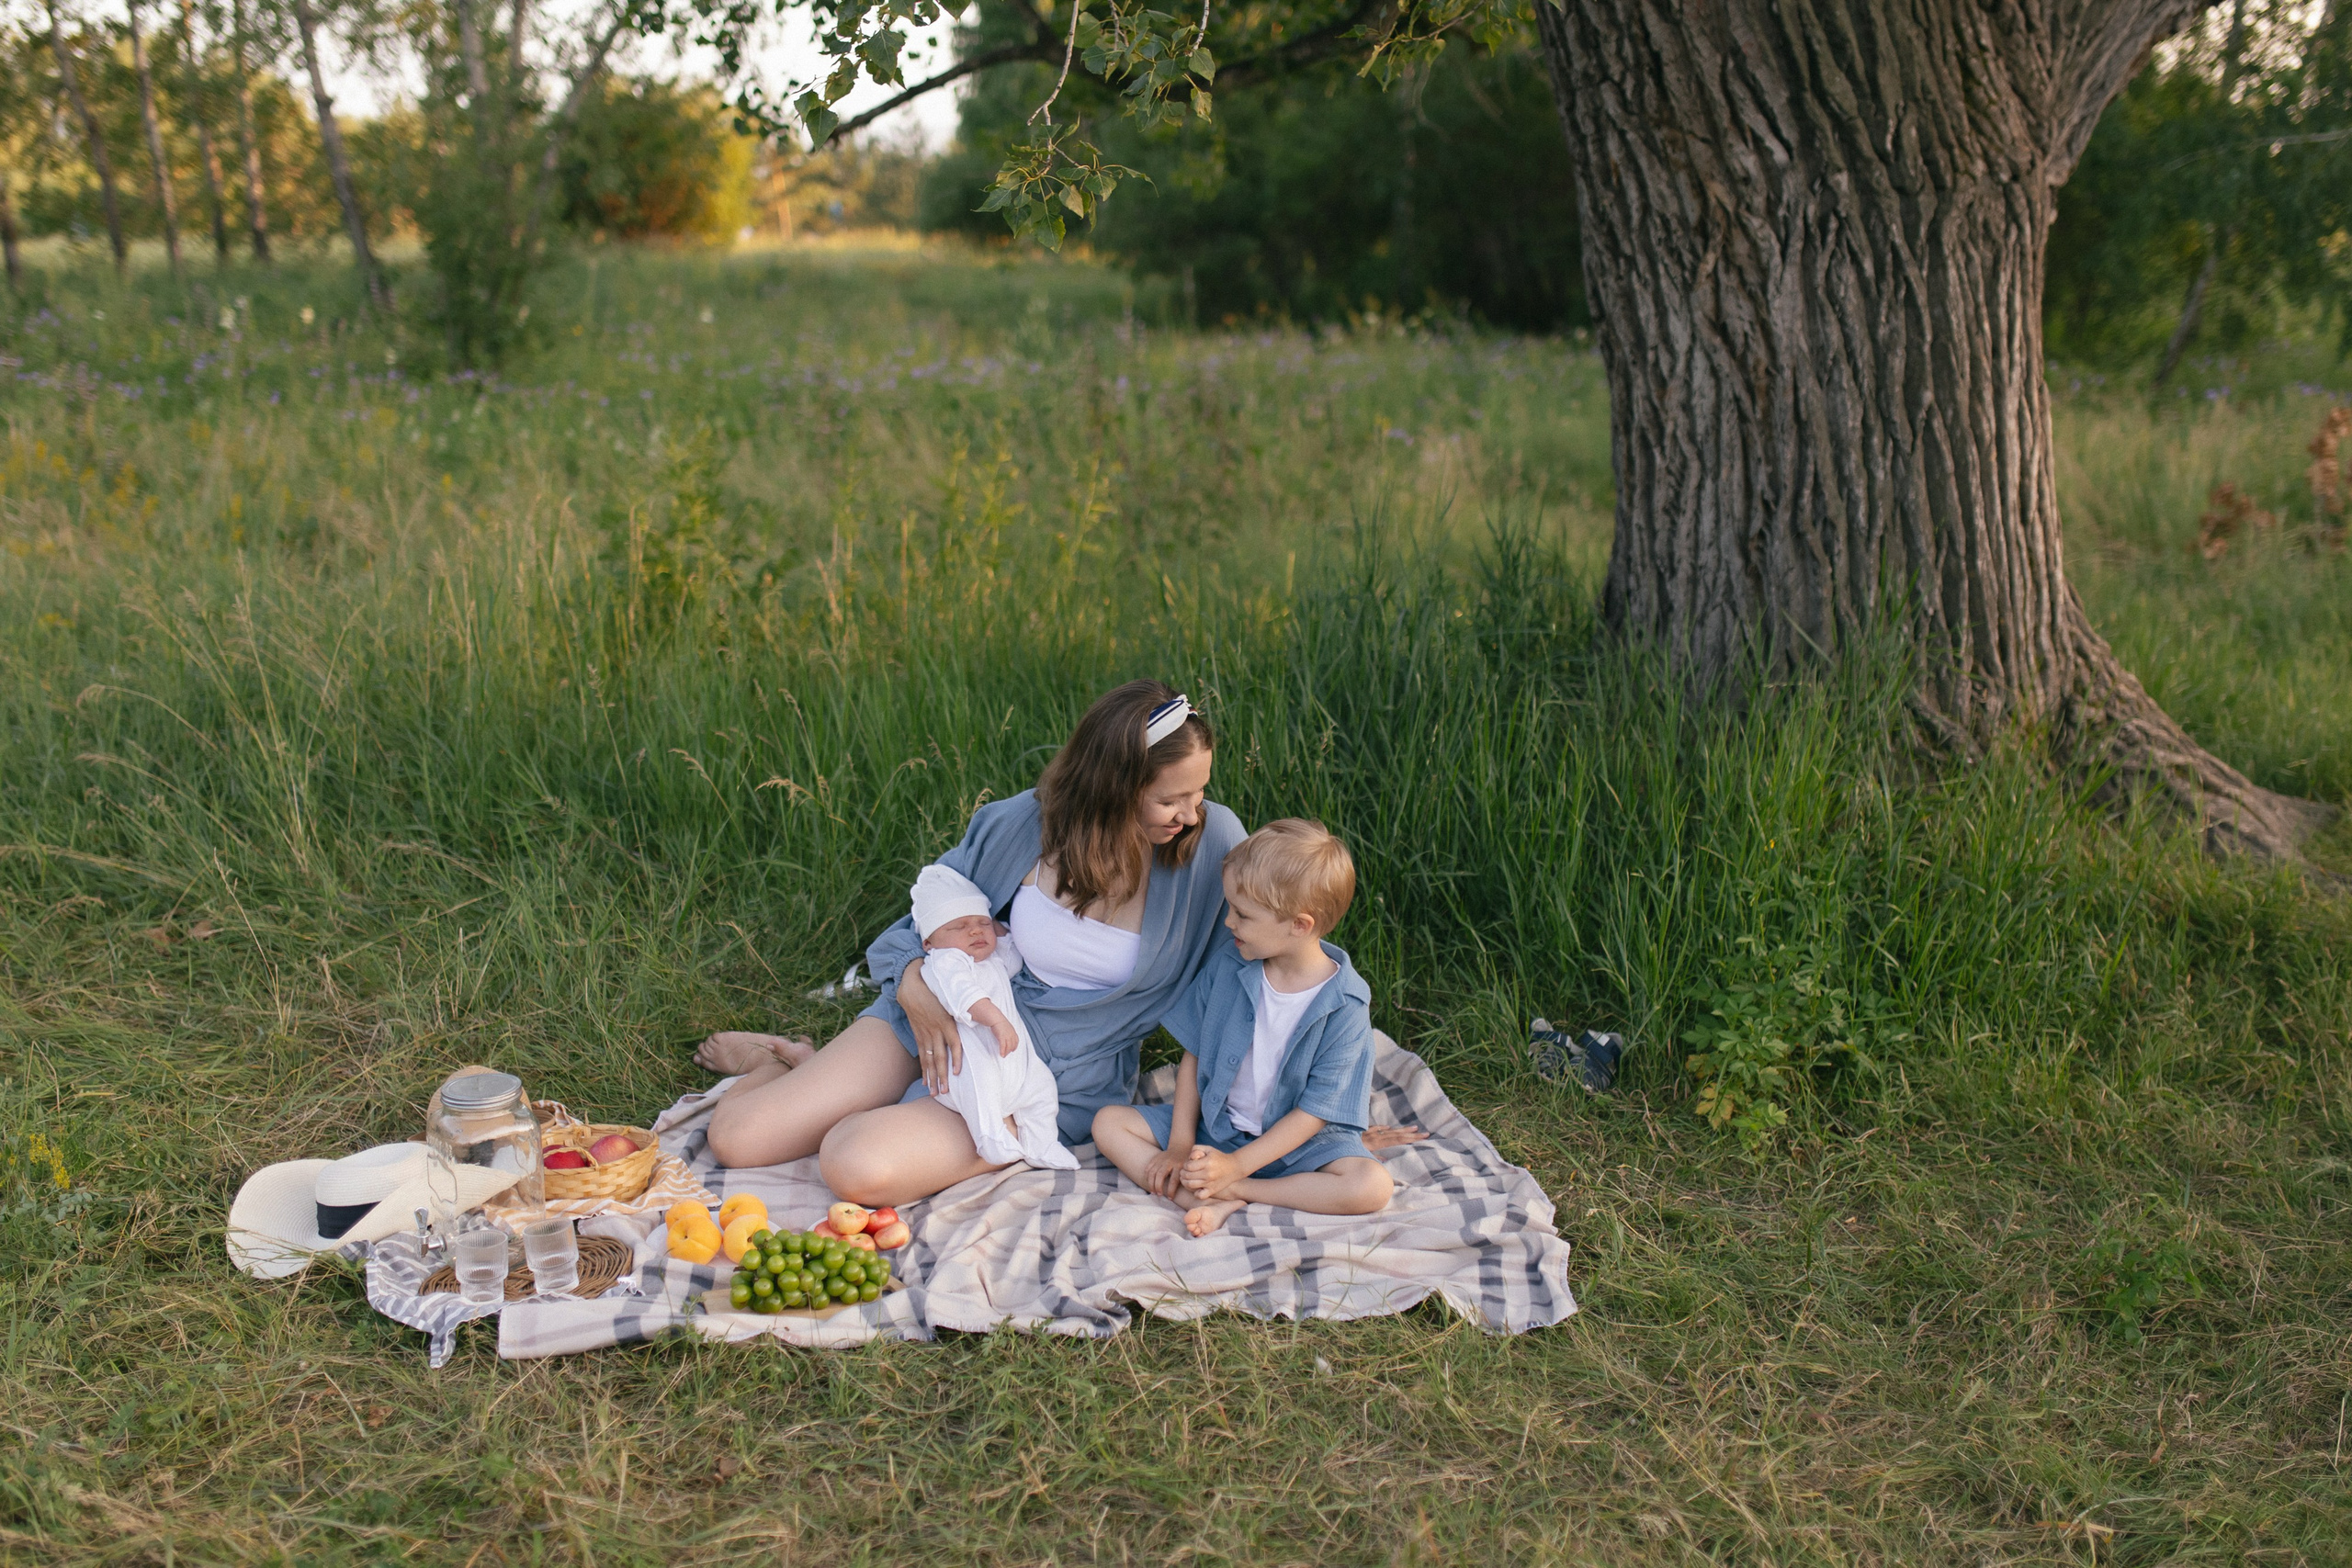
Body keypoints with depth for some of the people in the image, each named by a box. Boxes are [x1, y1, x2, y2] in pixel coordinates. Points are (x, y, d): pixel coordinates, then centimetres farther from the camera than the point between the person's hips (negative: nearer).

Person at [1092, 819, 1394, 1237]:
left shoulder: (1344, 1006, -18)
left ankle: (1230, 1190, -24)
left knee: (1373, 1186, -30)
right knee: (1109, 1122, -11)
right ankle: (1211, 1203, -28)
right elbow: (1193, 1056, 2)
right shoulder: (1226, 966, -7)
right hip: (1212, 1125, 4)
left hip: (1297, 1141, -4)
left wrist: (1237, 1166, -23)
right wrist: (1180, 1144, -8)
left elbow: (1314, 1111, -17)